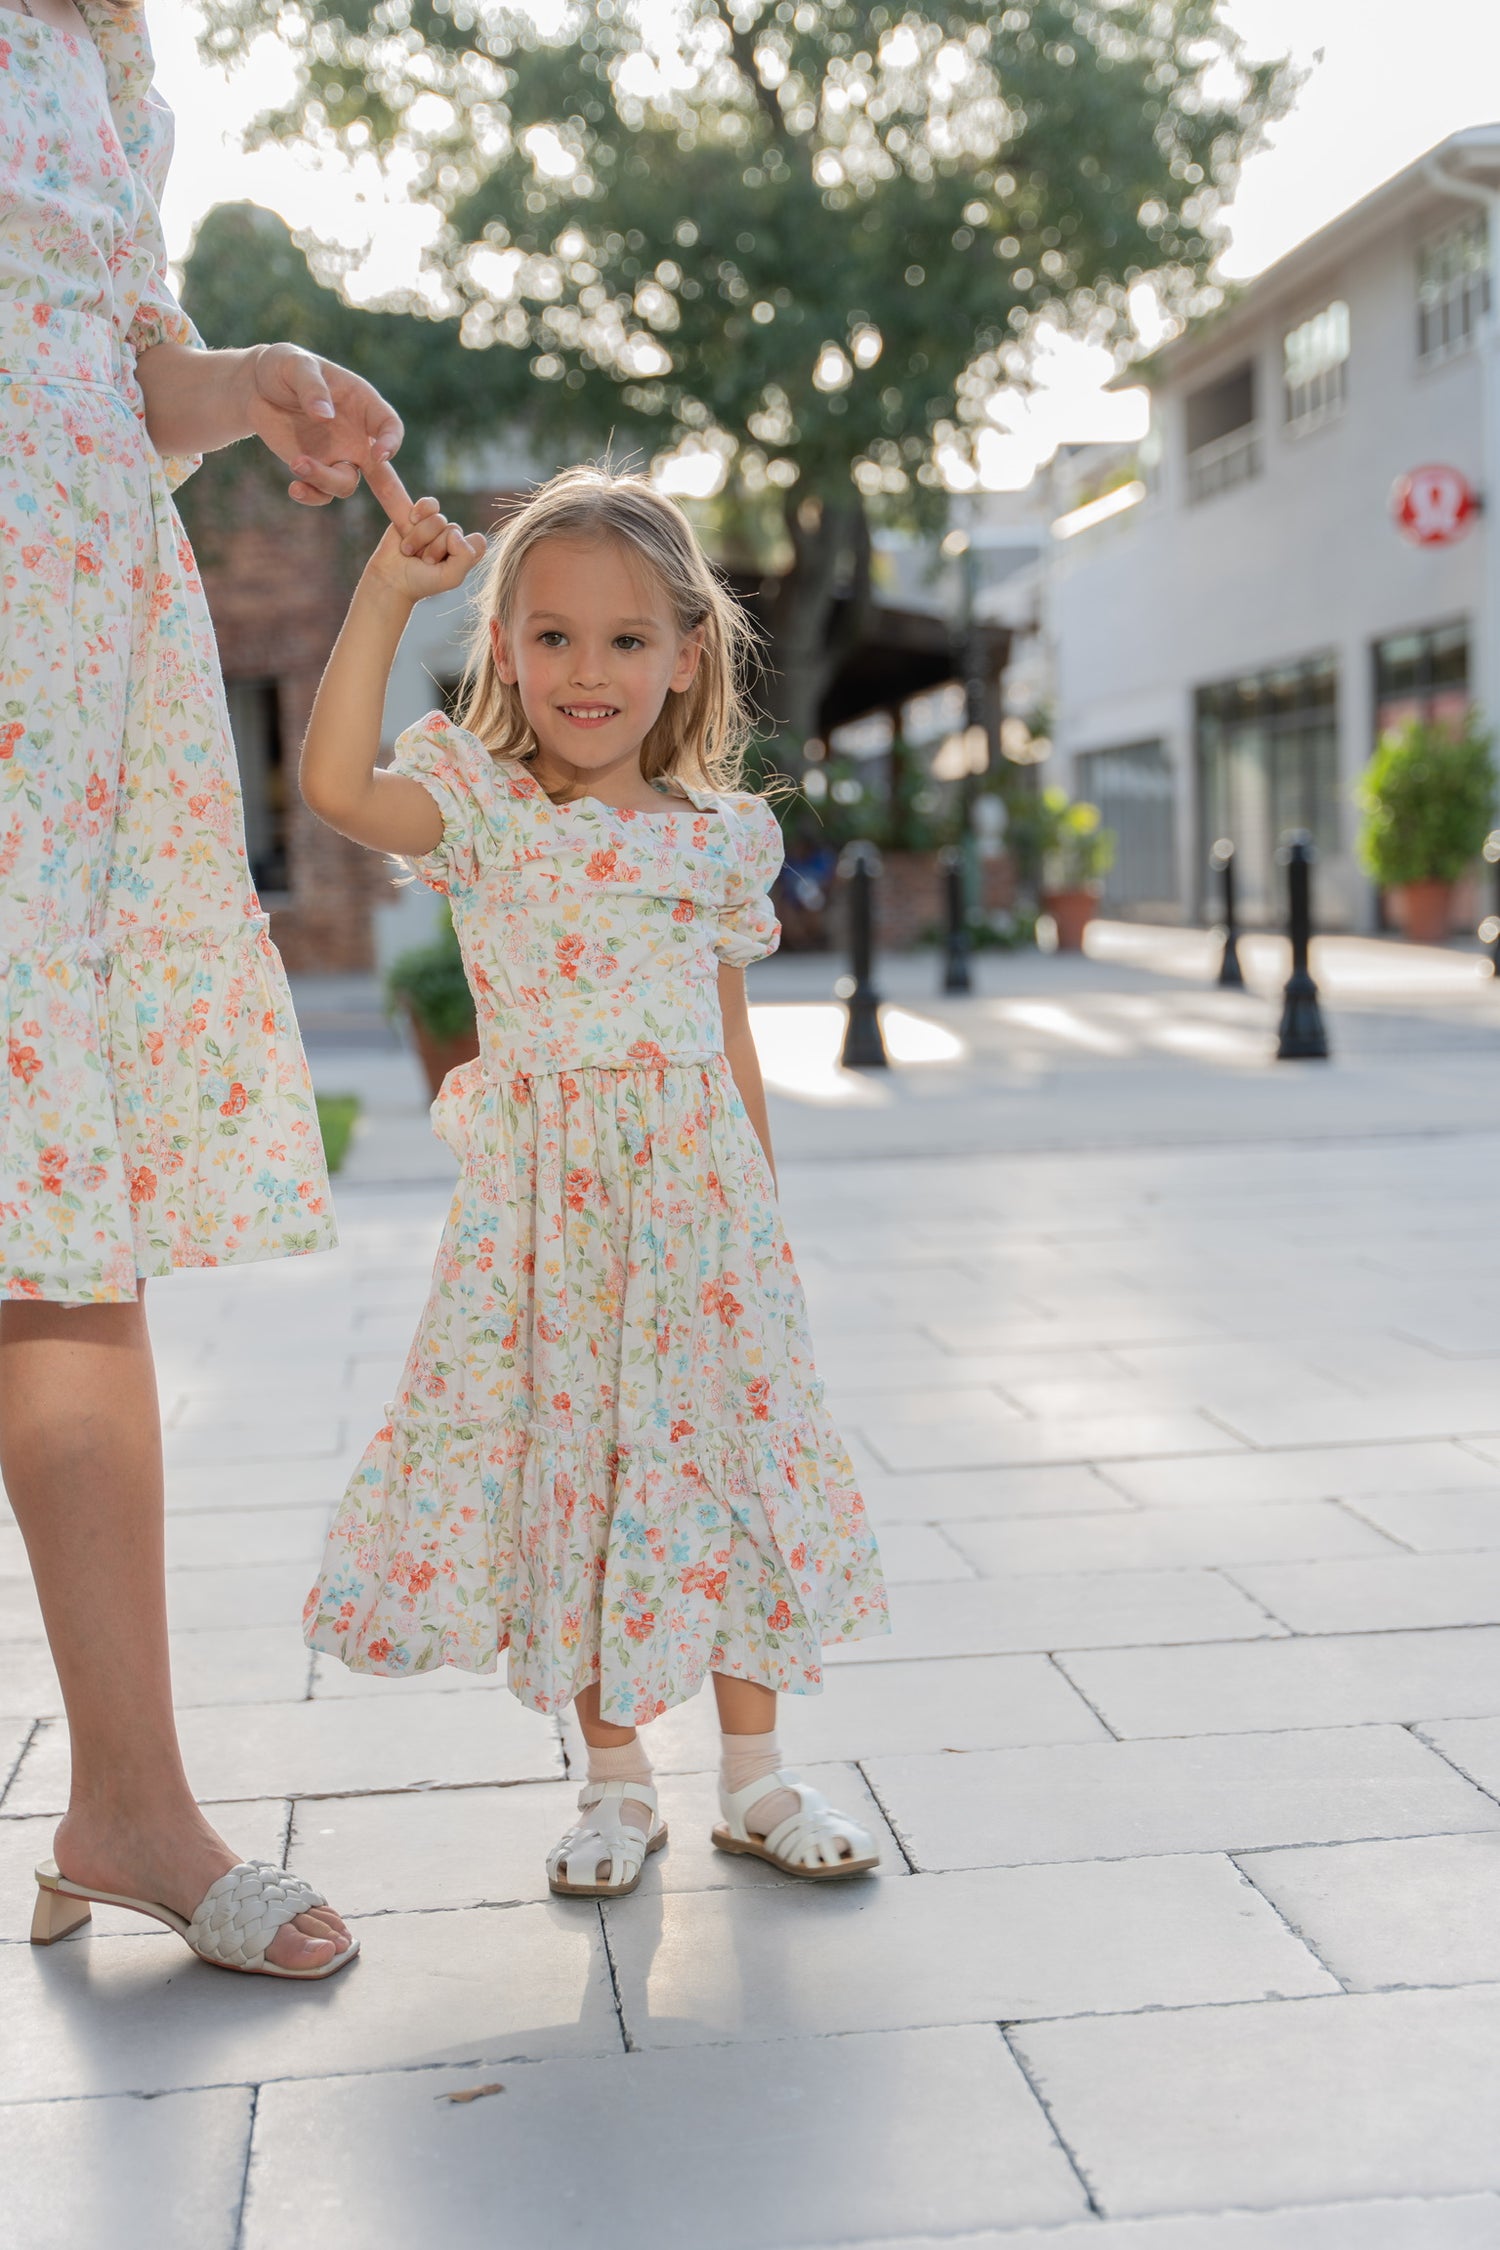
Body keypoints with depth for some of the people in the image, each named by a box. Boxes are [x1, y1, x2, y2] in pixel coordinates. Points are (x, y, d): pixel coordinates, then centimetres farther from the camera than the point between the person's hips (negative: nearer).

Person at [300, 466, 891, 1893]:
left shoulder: (718, 837, 6)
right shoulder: (483, 809, -1)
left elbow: (731, 1039, 12)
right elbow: (336, 784, -21)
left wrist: (766, 1212, 12)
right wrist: (381, 597, -19)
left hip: (695, 1193, 2)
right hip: (544, 1202, -1)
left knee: (720, 1455, 5)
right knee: (564, 1466, 4)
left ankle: (753, 1772, 20)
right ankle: (616, 1779, 20)